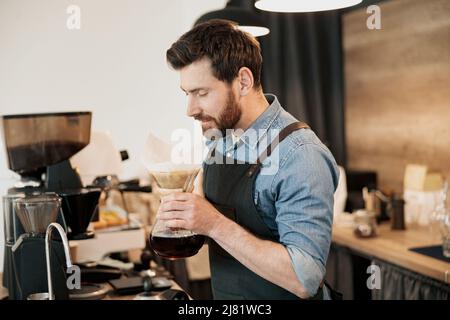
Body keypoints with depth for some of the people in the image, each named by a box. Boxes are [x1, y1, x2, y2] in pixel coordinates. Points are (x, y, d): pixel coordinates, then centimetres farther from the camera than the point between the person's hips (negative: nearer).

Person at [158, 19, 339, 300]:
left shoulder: (300, 156, -27)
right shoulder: (219, 139, -2)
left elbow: (305, 279, -30)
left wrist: (215, 225, -33)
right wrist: (190, 223, -8)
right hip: (222, 293, 7)